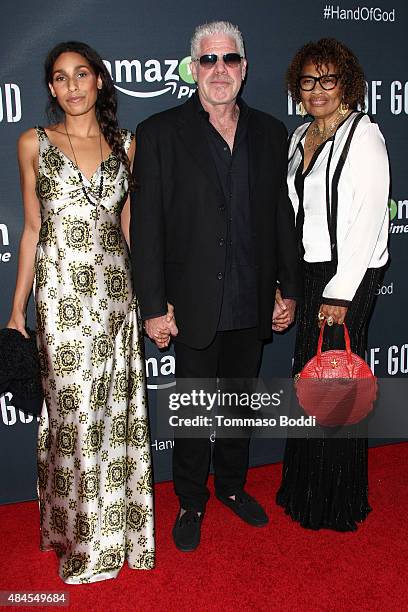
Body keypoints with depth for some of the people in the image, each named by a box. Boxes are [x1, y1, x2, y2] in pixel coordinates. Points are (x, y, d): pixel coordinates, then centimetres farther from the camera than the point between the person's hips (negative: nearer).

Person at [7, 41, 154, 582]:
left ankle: (117, 525, 27)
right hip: (61, 293, -2)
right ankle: (82, 536, 24)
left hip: (114, 289, 2)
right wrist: (18, 309, 2)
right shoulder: (34, 144, 4)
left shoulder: (126, 145, 8)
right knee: (73, 409, 3)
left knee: (116, 405, 7)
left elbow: (128, 226, 12)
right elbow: (32, 229, 5)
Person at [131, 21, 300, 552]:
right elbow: (146, 226, -9)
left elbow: (283, 217, 9)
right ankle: (191, 503, 33)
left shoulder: (270, 133, 6)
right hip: (194, 305, -3)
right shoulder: (159, 133, -6)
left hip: (252, 305, 4)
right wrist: (154, 306, -12)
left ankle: (232, 485, 41)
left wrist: (290, 289, 7)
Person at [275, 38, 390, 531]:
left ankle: (337, 504, 22)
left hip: (349, 275, -8)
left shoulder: (363, 134, -10)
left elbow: (368, 218, -16)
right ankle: (305, 489, 33)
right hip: (309, 270, 8)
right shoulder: (301, 136, 13)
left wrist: (341, 293, -18)